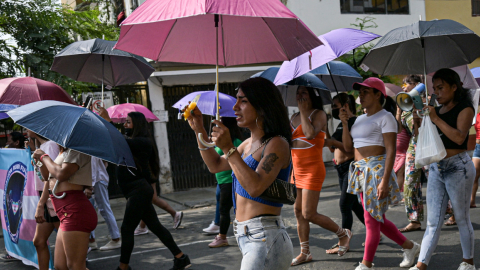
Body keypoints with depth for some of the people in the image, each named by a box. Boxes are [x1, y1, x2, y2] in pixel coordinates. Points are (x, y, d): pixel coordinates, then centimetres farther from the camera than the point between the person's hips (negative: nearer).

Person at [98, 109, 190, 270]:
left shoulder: (142, 142, -12)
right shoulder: (132, 141, 17)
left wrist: (107, 120, -17)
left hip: (139, 191, -10)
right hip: (137, 191, 10)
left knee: (127, 228, -5)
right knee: (155, 226, 10)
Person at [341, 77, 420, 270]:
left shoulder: (385, 117, -8)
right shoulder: (361, 119, 16)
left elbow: (391, 150, -15)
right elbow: (348, 147, 14)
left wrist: (385, 180, -22)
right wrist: (344, 124, 3)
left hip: (376, 170, -9)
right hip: (361, 171, 9)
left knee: (371, 219, -2)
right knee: (377, 219, 15)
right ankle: (409, 246, 31)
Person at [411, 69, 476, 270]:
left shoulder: (464, 109, -5)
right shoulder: (436, 110, 12)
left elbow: (459, 137, -21)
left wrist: (435, 118, -20)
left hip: (458, 167, -6)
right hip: (436, 168, 6)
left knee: (462, 219, 7)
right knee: (433, 223, 4)